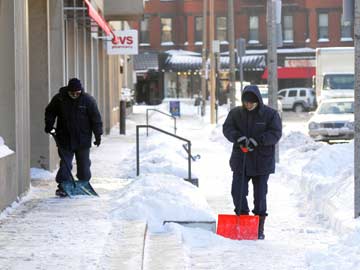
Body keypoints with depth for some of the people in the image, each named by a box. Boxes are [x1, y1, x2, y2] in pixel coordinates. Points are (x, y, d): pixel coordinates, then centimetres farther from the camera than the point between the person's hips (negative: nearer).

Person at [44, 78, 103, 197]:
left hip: (83, 140, 0)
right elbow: (50, 112, 12)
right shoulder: (59, 99, -4)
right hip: (65, 139, 0)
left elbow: (96, 118, -5)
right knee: (65, 163, -3)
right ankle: (63, 186, -5)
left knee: (84, 164, 10)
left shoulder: (88, 100, -7)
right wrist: (49, 125, 0)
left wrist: (98, 134, -7)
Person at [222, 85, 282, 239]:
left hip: (262, 161, -2)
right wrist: (238, 137, -23)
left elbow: (275, 133, -10)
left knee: (260, 195, 2)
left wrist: (257, 141, -23)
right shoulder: (235, 113, 5)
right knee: (238, 192, -5)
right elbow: (227, 128, -2)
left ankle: (259, 229, 10)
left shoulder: (270, 114, -3)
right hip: (240, 161, 2)